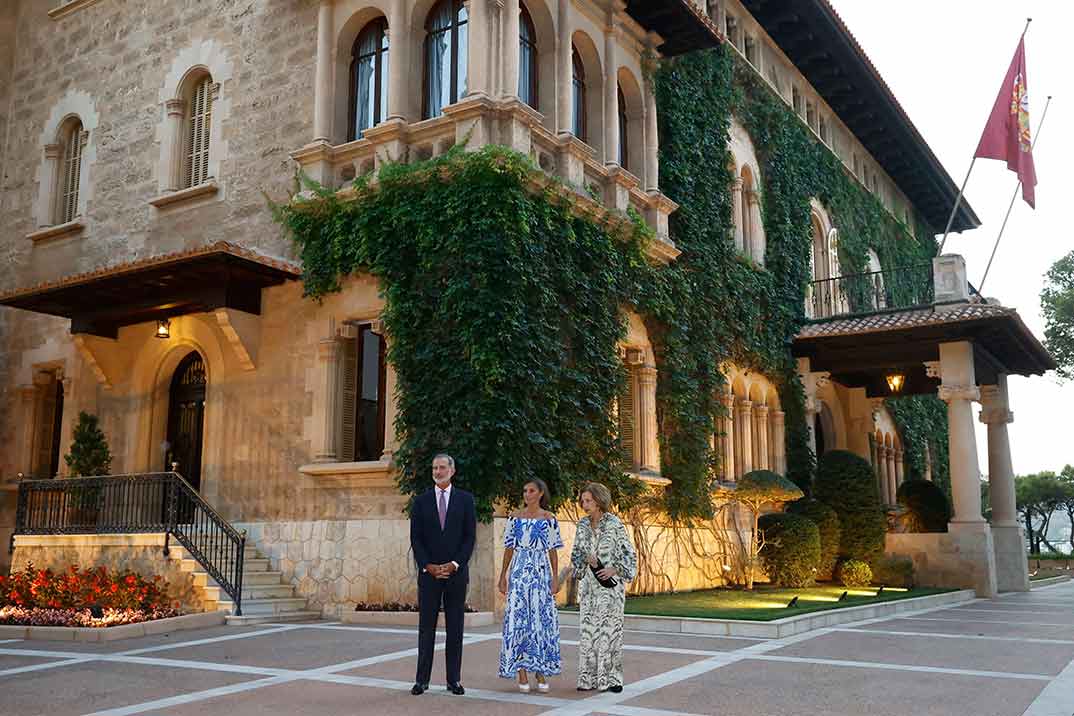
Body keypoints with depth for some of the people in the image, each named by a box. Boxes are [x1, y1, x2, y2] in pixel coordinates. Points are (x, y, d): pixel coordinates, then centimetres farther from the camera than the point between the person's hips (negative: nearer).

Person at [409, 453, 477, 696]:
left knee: (455, 628, 4)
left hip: (457, 572, 0)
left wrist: (454, 565, -9)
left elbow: (469, 537, 0)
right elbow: (416, 538, 3)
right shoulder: (421, 501, 6)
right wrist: (428, 566, -8)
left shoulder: (465, 499, 4)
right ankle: (422, 680, 8)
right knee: (426, 627, 2)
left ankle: (454, 680, 10)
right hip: (428, 572, 0)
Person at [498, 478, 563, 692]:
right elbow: (509, 549, 8)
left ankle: (540, 671, 11)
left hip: (541, 572, -1)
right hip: (519, 572, 1)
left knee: (542, 618, 0)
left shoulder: (549, 519, 3)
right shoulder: (515, 518, 6)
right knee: (518, 618, -3)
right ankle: (521, 672, 4)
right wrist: (503, 576, 5)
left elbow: (553, 550, 3)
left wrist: (555, 578, -2)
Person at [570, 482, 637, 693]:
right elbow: (576, 554, 13)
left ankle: (611, 678, 5)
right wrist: (587, 558, -7)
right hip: (588, 584, 5)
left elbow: (629, 555, -5)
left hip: (609, 583, -5)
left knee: (609, 628, -4)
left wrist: (614, 570, -18)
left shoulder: (614, 524, -7)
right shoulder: (583, 525, 8)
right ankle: (590, 678, 11)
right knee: (588, 628, 4)